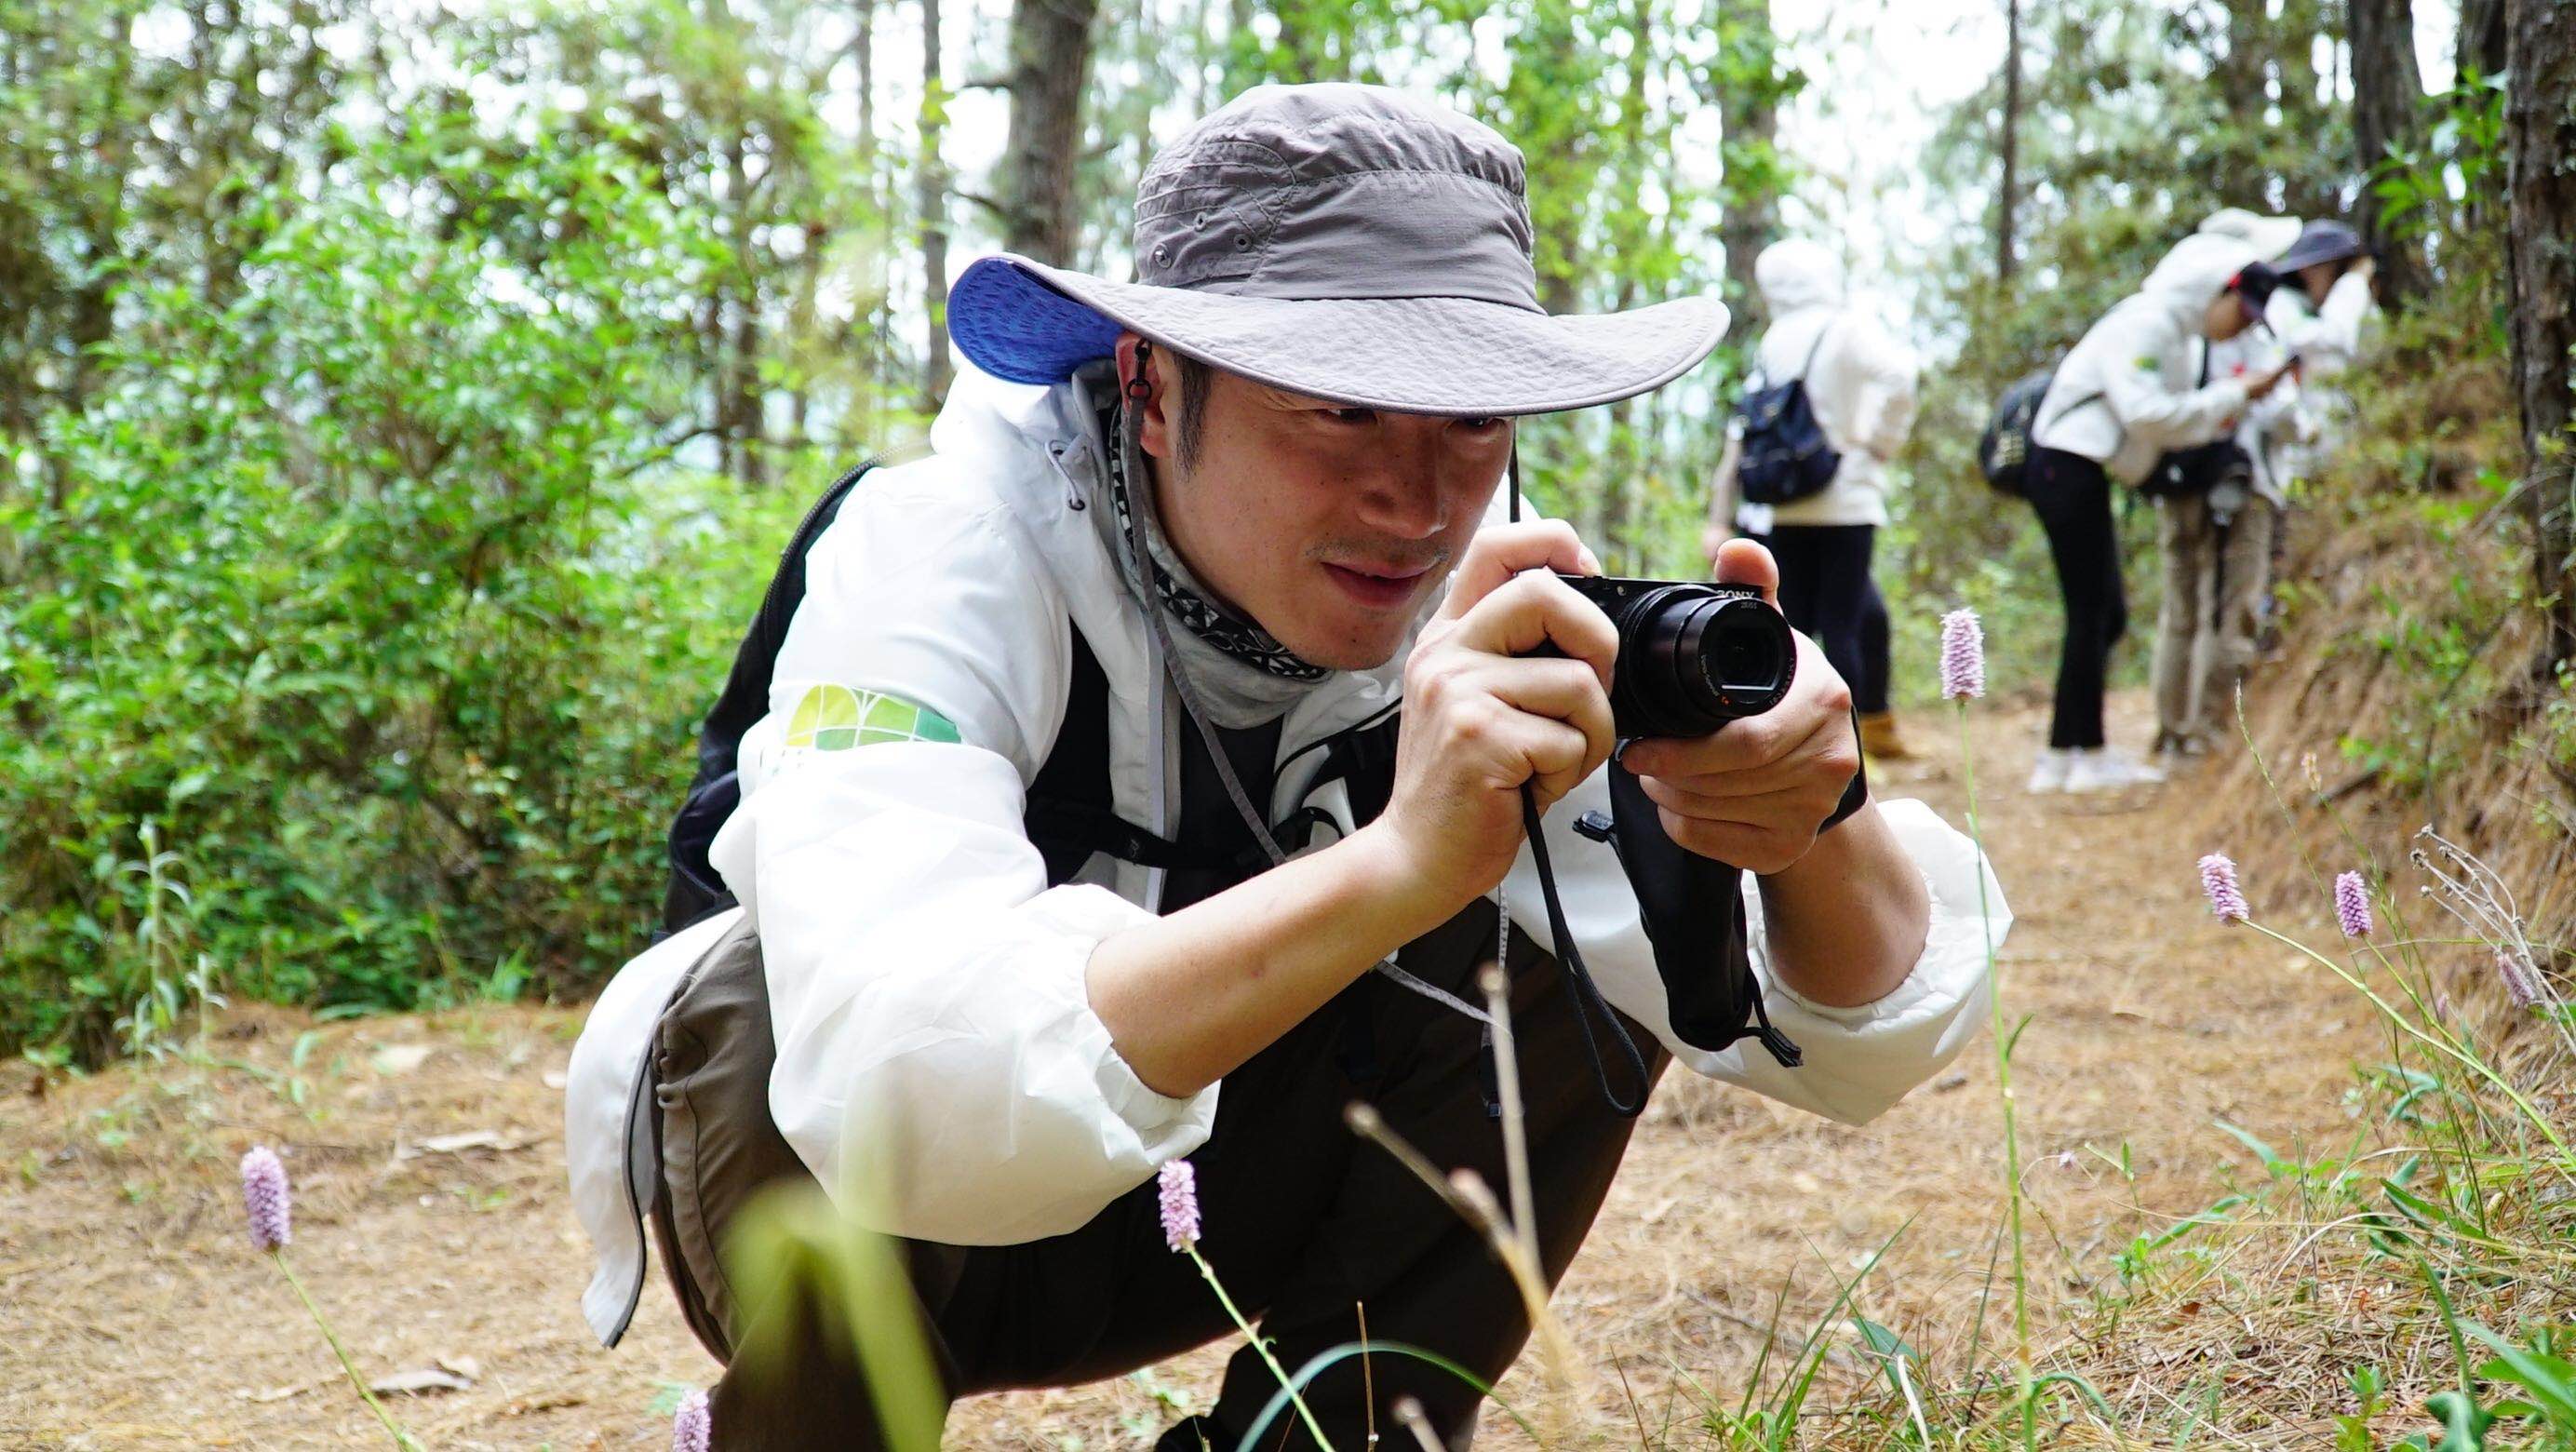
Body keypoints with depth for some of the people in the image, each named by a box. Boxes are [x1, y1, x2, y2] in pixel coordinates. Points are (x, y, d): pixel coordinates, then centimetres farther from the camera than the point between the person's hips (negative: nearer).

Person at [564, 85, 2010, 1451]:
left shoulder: (1497, 602, -18)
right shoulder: (948, 551, -29)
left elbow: (1863, 1038, -22)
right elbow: (888, 1090, -46)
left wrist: (1820, 824, -44)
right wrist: (1398, 862, -56)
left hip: (1194, 1187, 4)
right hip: (836, 1215, -3)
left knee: (1582, 963, -16)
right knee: (773, 1024, -34)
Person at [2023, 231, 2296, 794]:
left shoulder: (2176, 334, 18)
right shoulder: (2144, 324, -13)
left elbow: (2164, 422, 16)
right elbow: (2144, 413, -22)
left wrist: (2219, 417, 0)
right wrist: (2228, 398, -15)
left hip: (2084, 477, 10)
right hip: (2068, 468, -10)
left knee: (2107, 617, 11)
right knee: (2092, 615, -6)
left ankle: (2063, 757, 14)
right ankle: (2087, 756, 0)